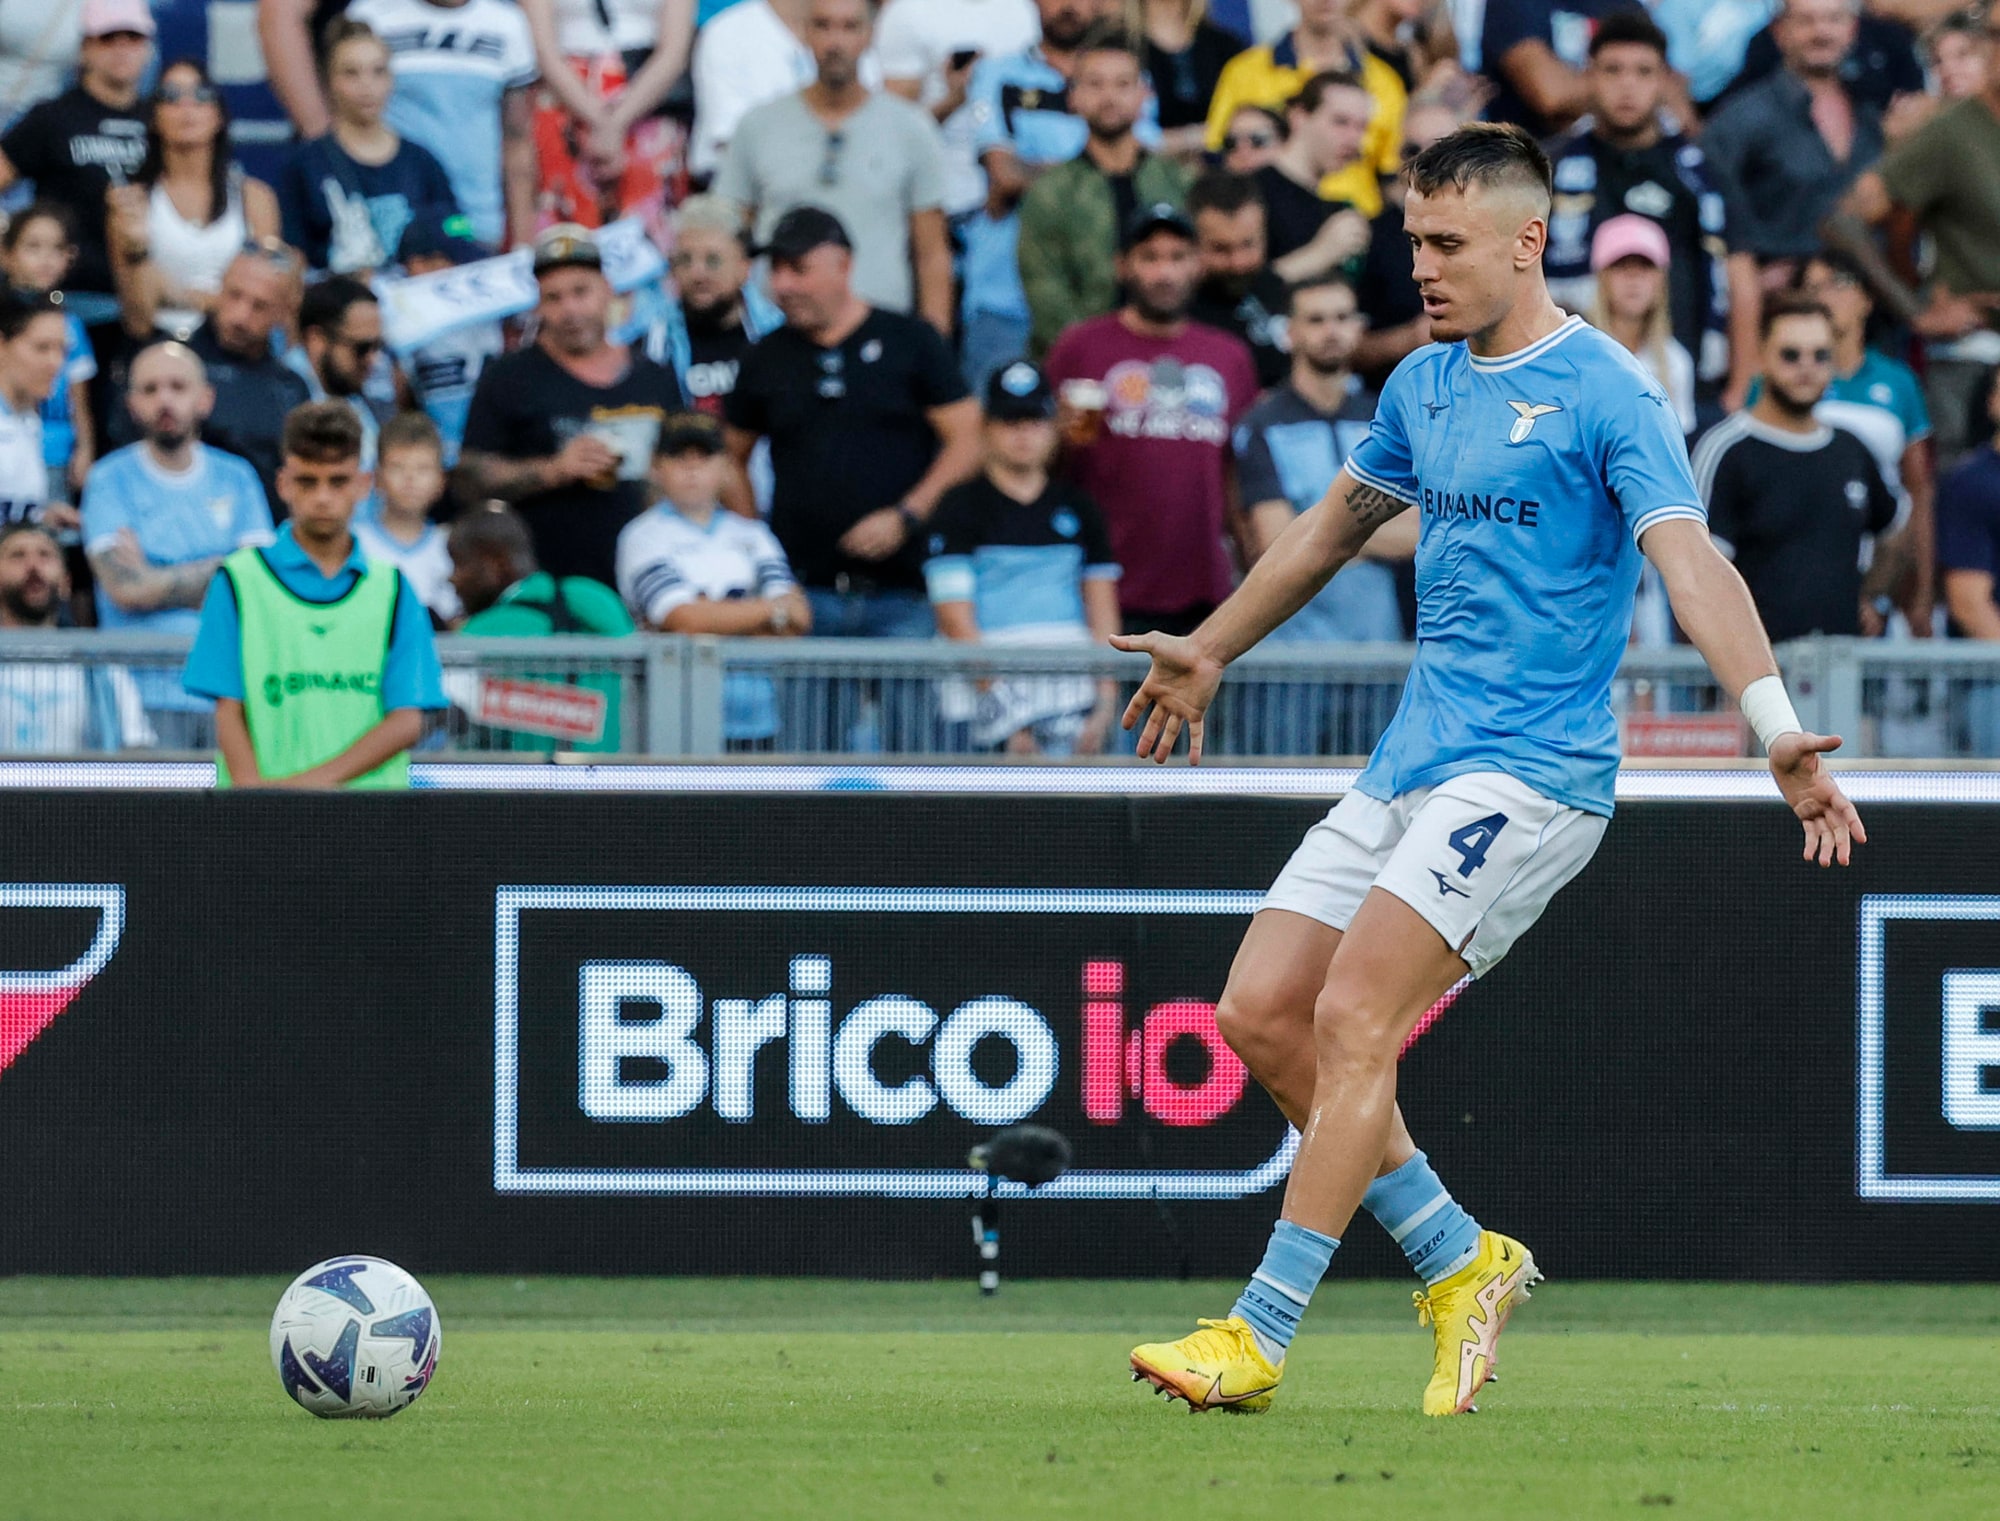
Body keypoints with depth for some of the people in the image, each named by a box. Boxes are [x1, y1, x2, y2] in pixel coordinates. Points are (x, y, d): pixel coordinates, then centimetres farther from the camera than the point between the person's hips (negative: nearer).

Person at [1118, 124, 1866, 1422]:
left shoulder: (1605, 393, -10)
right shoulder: (1424, 385, 14)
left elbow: (1690, 562, -23)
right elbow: (1334, 527, 32)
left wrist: (1780, 731, -36)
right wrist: (1210, 653, 43)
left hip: (1533, 769, -8)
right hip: (1410, 766, 8)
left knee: (1353, 1022, -18)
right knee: (1261, 1013, 0)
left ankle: (1260, 1337, -14)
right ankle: (1461, 1264, 12)